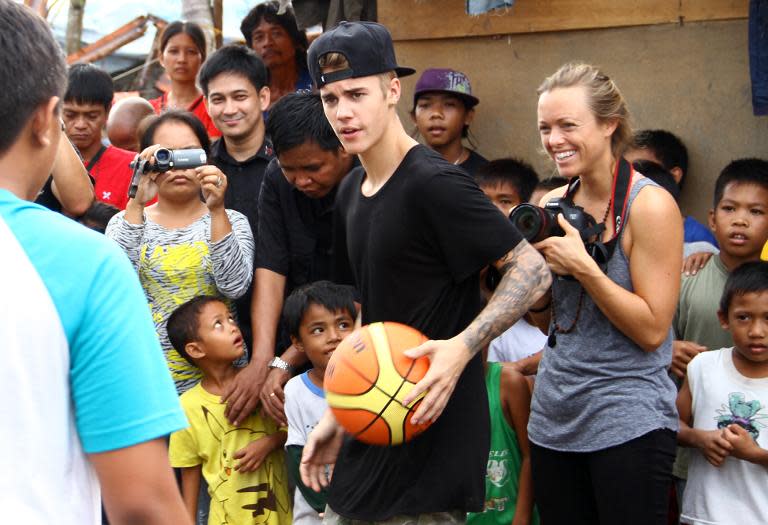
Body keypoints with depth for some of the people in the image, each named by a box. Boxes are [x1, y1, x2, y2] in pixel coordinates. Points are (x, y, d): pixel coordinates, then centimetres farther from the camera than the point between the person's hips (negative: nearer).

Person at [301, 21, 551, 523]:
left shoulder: (433, 182, -16)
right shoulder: (352, 191, 10)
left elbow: (532, 271, -16)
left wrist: (461, 347, -29)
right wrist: (337, 415, 17)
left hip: (432, 452, -8)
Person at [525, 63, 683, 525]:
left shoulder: (650, 205, -12)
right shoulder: (553, 204, 6)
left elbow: (652, 329, -15)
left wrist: (583, 267, -20)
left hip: (628, 425, -6)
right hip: (554, 418, 6)